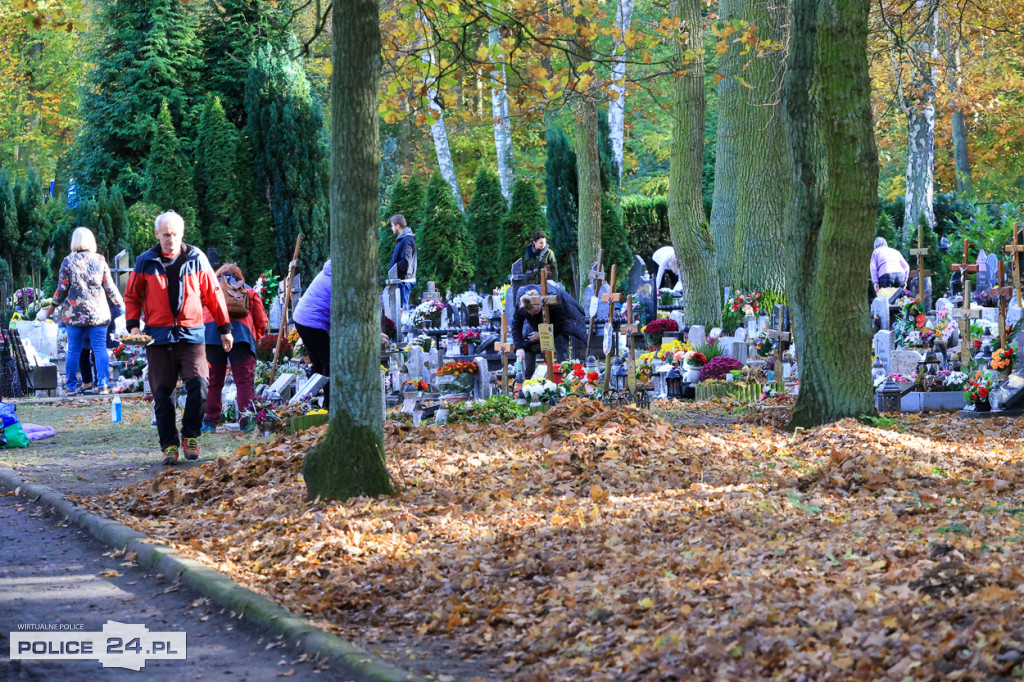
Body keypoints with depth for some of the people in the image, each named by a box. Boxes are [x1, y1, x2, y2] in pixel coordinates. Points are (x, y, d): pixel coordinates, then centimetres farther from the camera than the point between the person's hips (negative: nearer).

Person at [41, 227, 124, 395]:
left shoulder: (68, 261, -1)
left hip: (75, 314, 0)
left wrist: (53, 306, 17)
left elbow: (62, 288, 2)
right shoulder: (100, 260, 1)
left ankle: (72, 385, 8)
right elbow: (109, 287, 5)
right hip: (98, 313, 0)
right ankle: (103, 384, -3)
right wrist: (120, 304, 18)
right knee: (100, 348, 2)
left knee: (73, 350, 6)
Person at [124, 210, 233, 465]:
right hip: (158, 336, 1)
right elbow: (132, 296, 14)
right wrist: (133, 324, 0)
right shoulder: (146, 262, 5)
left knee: (198, 385, -16)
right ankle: (169, 445, 10)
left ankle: (190, 436, 3)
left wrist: (225, 328, 15)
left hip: (192, 334, -1)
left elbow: (213, 294, 12)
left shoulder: (196, 259, 5)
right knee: (162, 394, 1)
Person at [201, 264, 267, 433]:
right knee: (244, 381, -4)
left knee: (213, 381, 6)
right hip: (241, 333, -1)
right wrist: (256, 338, 35)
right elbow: (261, 321, 21)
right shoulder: (249, 292, 24)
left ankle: (210, 422, 2)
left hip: (211, 333, 1)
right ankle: (246, 422, -15)